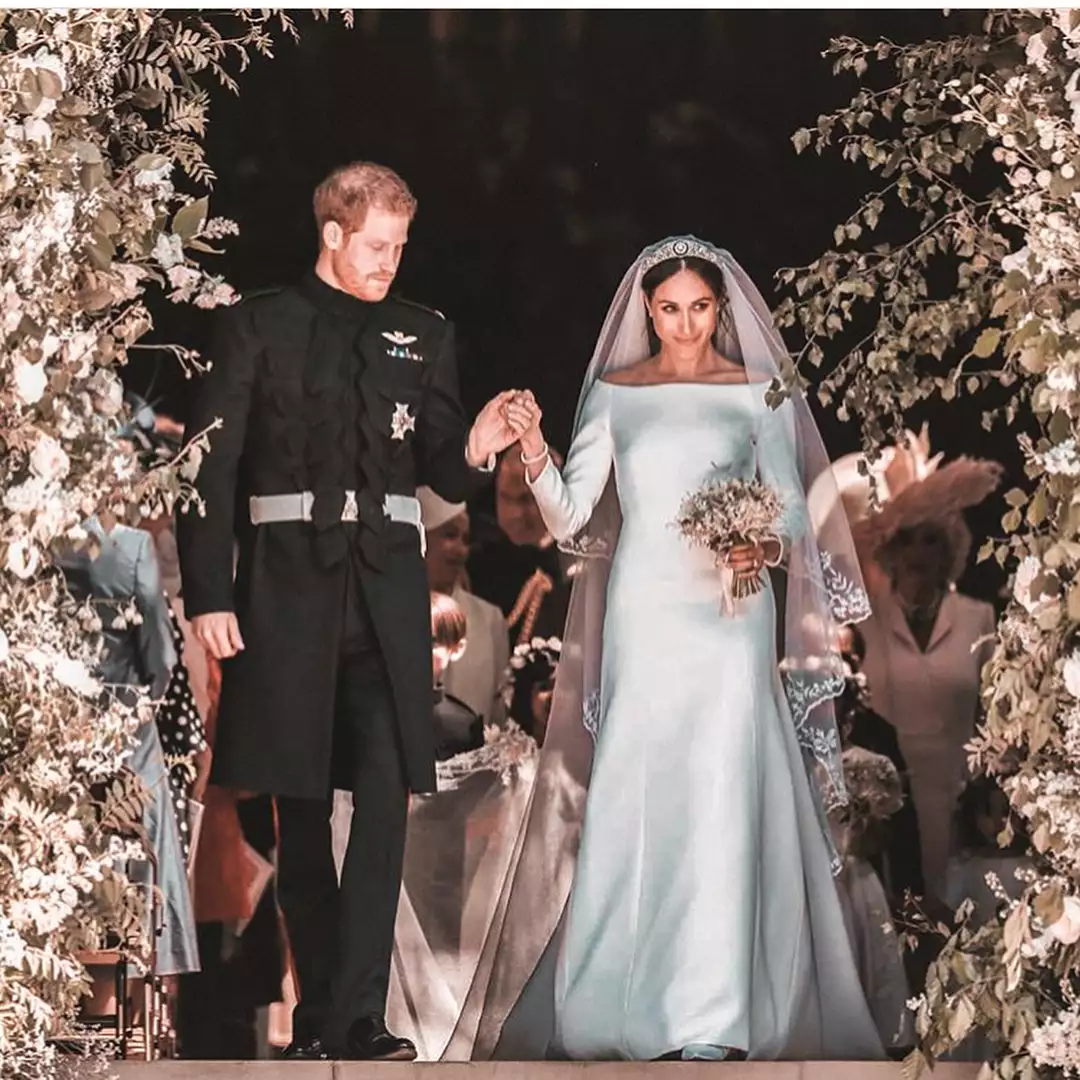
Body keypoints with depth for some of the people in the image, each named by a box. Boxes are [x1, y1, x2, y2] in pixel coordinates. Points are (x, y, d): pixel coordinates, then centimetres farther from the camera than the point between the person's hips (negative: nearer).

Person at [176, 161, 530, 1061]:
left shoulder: (425, 336, 13)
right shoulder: (259, 328, 4)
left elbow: (443, 474, 12)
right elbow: (210, 467, 1)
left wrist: (474, 449, -11)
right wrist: (208, 593, -6)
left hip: (386, 589, 1)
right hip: (288, 584, -1)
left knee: (385, 797, -12)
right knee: (300, 806, 4)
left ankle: (354, 1017, -14)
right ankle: (321, 1009, 14)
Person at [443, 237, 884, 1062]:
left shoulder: (758, 396, 4)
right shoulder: (612, 395, 7)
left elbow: (794, 513, 5)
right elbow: (571, 519, 3)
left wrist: (768, 549, -16)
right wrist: (535, 457, -15)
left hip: (729, 615, -1)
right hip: (643, 614, 2)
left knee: (722, 797, -7)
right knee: (634, 799, 0)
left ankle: (717, 1014, -4)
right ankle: (634, 998, 7)